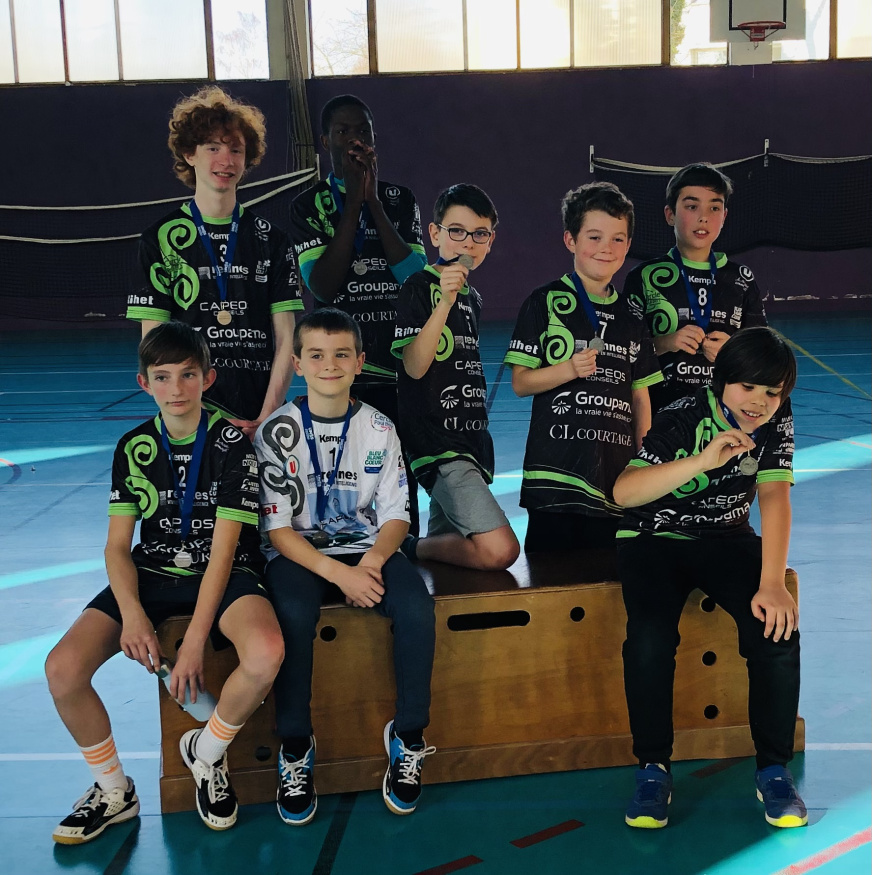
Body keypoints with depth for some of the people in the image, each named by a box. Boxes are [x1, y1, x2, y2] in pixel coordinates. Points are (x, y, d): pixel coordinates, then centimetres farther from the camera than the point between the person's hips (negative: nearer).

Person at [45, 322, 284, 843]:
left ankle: (207, 750, -3)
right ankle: (113, 790, 5)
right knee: (63, 668, -19)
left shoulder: (231, 443, -8)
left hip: (223, 574, -3)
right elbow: (118, 545, 3)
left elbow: (223, 548, -14)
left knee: (265, 653, -36)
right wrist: (132, 613, -17)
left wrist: (195, 642, -21)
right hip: (152, 572, 4)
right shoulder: (134, 447, 3)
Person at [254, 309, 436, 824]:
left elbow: (396, 514, 3)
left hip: (368, 550, 2)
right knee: (294, 614, -35)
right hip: (301, 554, -2)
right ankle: (296, 749, -16)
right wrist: (339, 573, -21)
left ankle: (409, 739, -8)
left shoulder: (378, 428, 4)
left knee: (417, 607, -27)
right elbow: (277, 529, -8)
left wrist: (373, 560, -18)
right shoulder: (278, 431, -4)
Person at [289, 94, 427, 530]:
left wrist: (374, 200, -10)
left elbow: (414, 274, -6)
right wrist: (353, 202, -12)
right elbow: (321, 285, -11)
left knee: (399, 484, 4)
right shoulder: (308, 206, 4)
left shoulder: (400, 200, 9)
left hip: (398, 368, 1)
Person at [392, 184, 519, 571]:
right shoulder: (420, 287, -8)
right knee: (500, 549, -20)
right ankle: (411, 550, -3)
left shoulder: (473, 297, 16)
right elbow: (414, 366, -19)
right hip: (435, 442, -9)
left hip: (468, 441, 9)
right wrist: (445, 301, -27)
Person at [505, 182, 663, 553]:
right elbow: (520, 382, -4)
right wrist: (569, 370, -20)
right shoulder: (546, 302, 0)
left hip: (617, 477, 4)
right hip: (555, 476, -4)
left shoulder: (631, 316, 13)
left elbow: (640, 397, 16)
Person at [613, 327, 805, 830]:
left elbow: (775, 496, -16)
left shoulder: (777, 420, -6)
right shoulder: (683, 420, -19)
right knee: (650, 636, -31)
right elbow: (622, 492, -31)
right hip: (656, 540, -3)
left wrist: (772, 583, -29)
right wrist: (703, 460, -42)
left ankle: (774, 769, -7)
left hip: (728, 539, 3)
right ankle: (653, 769, -13)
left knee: (778, 626, -23)